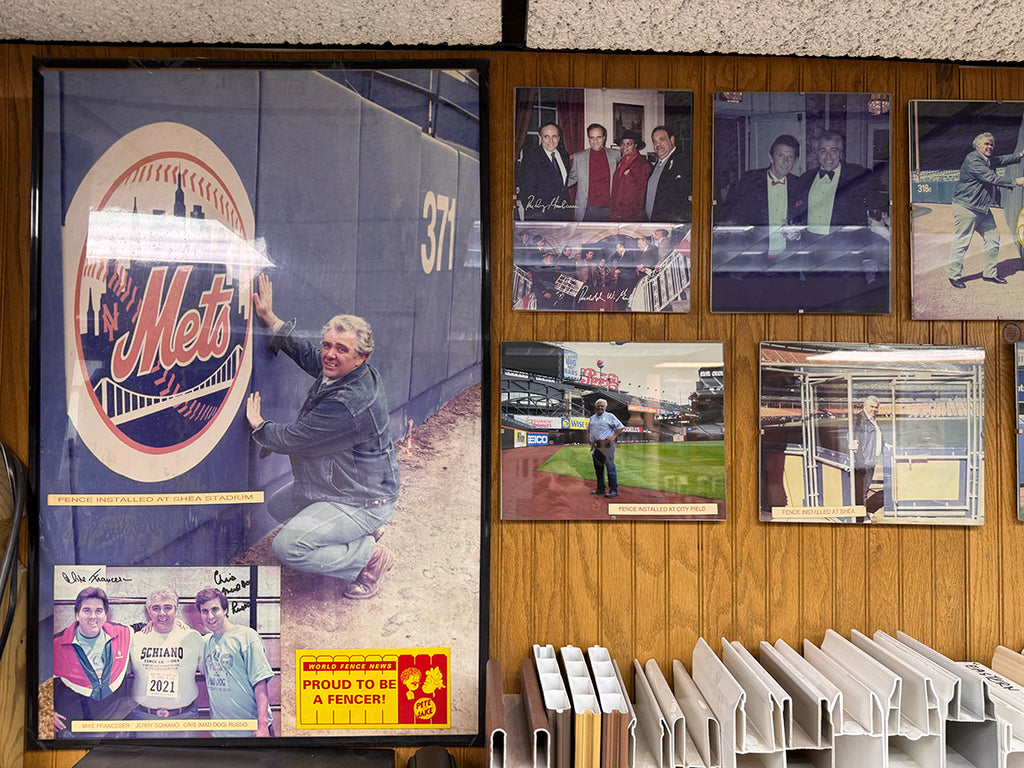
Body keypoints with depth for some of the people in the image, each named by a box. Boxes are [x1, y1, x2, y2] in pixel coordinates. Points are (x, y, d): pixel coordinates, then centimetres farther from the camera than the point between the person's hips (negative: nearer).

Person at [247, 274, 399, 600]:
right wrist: (270, 319, 16)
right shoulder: (337, 371, -4)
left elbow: (291, 438, -22)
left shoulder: (348, 404, -32)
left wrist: (258, 425, -2)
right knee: (277, 505, 25)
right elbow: (306, 352, 18)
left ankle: (370, 556, -3)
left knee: (287, 546, -22)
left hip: (363, 501, -11)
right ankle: (359, 533, 23)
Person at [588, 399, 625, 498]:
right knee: (598, 468, 10)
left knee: (610, 467, -9)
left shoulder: (610, 416, 3)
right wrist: (589, 437, 17)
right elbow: (588, 429, 34)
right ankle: (600, 489, 19)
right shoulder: (592, 418, 19)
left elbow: (620, 427, 1)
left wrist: (613, 437, -9)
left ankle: (614, 490, -7)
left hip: (606, 445, -6)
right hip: (595, 445, 6)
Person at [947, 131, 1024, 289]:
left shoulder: (989, 161, 15)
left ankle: (990, 273, 21)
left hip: (983, 208, 10)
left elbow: (1002, 160, 37)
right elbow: (992, 178, -22)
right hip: (966, 207, -10)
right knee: (962, 242, -5)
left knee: (993, 238, 10)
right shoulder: (973, 160, -17)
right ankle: (954, 275, 8)